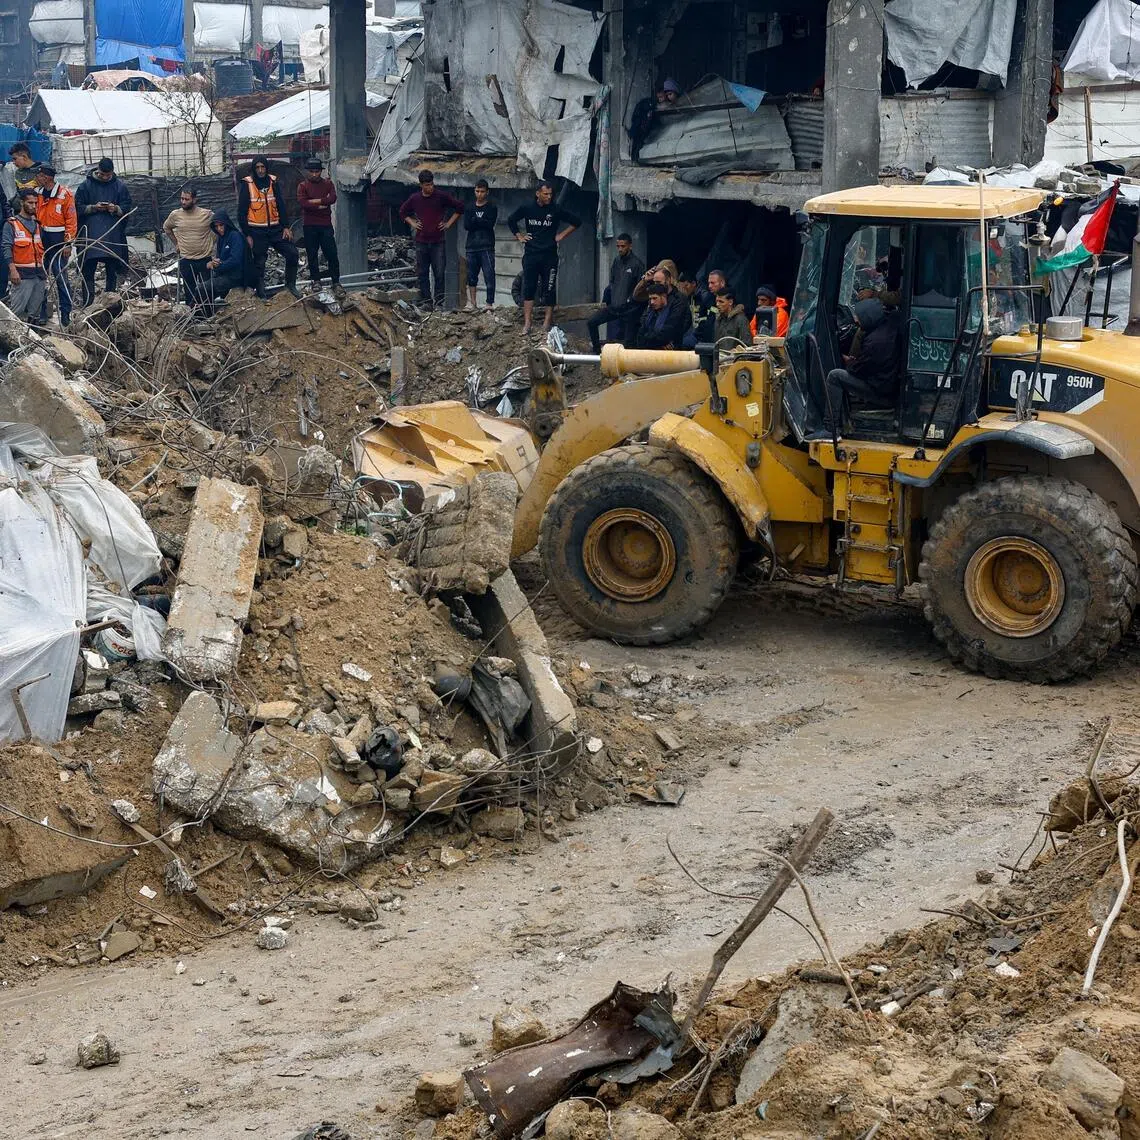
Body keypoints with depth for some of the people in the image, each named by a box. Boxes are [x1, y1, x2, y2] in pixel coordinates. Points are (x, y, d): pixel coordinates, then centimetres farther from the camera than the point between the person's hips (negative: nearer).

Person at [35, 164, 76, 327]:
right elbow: (36, 217, 17)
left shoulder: (65, 194, -8)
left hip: (58, 241, -6)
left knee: (61, 277, -6)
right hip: (42, 241, 6)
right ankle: (41, 312, 16)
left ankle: (66, 313, 0)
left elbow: (71, 220, -9)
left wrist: (68, 243, -12)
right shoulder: (39, 194, 10)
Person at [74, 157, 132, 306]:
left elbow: (127, 208, 8)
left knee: (112, 271, 7)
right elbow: (78, 207, 4)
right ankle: (88, 304, -4)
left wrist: (116, 209, -12)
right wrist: (94, 207, -12)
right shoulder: (87, 185, 3)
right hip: (91, 235, -1)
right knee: (88, 271, -6)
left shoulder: (120, 186, 7)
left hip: (114, 236, 1)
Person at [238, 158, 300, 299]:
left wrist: (286, 226, 2)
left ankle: (290, 284, 15)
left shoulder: (273, 182, 6)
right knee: (259, 263, 2)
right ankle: (261, 295, 12)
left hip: (275, 229, 4)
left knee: (292, 254, -3)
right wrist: (247, 234, -8)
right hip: (257, 232, -4)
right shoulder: (247, 184, -6)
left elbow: (281, 206, 10)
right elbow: (242, 212, -5)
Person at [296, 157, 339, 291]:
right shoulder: (302, 185, 2)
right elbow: (302, 202, -14)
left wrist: (315, 201, -15)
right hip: (310, 225, -1)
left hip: (326, 224, 1)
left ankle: (336, 281, 5)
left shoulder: (327, 183, 8)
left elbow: (332, 198, -10)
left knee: (332, 253, -2)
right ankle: (316, 281, 13)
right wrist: (321, 205, -13)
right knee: (312, 254, 4)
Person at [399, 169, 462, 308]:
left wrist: (449, 223, 1)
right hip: (421, 242, 2)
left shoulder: (441, 196, -3)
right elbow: (403, 212, 22)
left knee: (439, 274, -4)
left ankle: (439, 303, 1)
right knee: (423, 274, 3)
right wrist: (412, 223, 8)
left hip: (438, 242, -2)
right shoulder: (414, 199, 4)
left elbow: (459, 207, 5)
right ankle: (426, 301, 9)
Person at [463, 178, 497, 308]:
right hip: (472, 247, 4)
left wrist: (474, 220, -7)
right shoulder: (469, 207, 13)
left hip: (487, 247, -4)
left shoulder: (492, 208, 4)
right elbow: (466, 225, 0)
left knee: (489, 277, -10)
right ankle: (473, 304, 17)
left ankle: (489, 304, -10)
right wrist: (481, 222, -9)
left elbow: (490, 224, -10)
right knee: (471, 276, 8)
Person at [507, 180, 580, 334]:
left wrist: (562, 235, 2)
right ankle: (527, 323, -3)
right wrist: (519, 236, 11)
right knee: (528, 288, -3)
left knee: (550, 290, 1)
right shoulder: (527, 208, 3)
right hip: (531, 255, 1)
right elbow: (511, 221, 20)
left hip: (549, 256, -1)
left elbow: (576, 222, 6)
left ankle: (547, 322, 8)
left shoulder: (556, 210, -2)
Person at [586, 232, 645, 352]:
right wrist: (605, 300, 11)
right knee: (591, 323, 1)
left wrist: (630, 301, -16)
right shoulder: (616, 262, 10)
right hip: (613, 306, 7)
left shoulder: (637, 264, -10)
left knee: (628, 340, -4)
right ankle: (597, 351, 9)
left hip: (629, 310, -7)